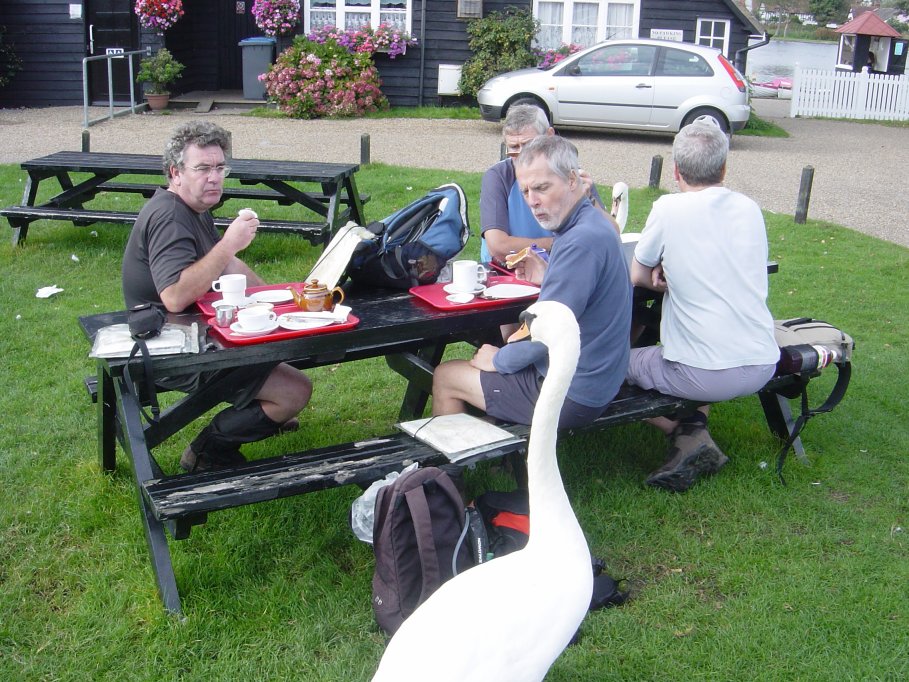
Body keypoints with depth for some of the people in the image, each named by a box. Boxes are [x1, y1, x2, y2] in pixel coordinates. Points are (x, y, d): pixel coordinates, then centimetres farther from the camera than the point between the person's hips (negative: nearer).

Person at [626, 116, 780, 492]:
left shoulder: (669, 208, -8)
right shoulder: (750, 208, 7)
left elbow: (637, 276, 3)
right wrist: (676, 273, 6)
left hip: (705, 375, -5)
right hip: (763, 366, 6)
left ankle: (687, 435, 5)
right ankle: (694, 426, 14)